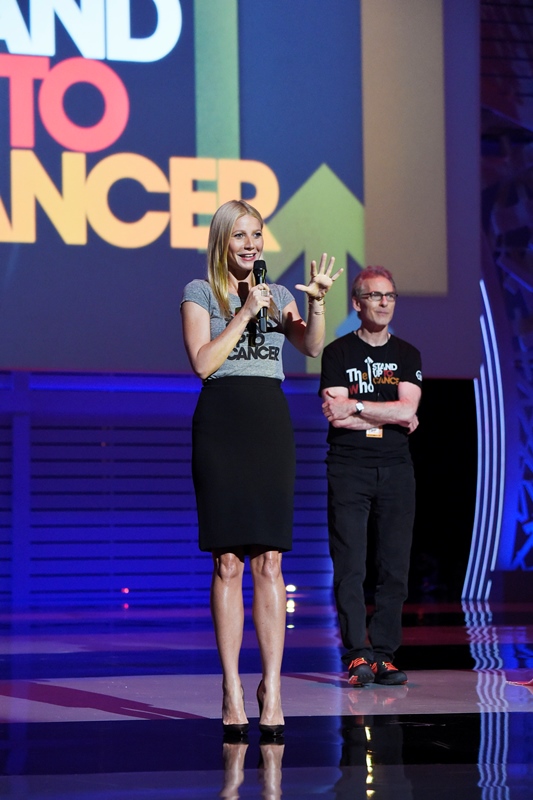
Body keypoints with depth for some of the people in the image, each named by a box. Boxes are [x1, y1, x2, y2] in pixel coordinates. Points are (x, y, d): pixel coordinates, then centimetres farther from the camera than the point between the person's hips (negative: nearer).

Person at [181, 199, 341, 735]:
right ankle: (231, 688, -1)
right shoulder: (199, 293, 6)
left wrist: (316, 301, -17)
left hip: (270, 420, 3)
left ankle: (272, 684, -1)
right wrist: (244, 313, -8)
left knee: (269, 560, -2)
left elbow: (312, 347, -1)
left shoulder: (278, 295, 16)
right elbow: (202, 362, -6)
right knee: (227, 560, -3)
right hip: (220, 419, -3)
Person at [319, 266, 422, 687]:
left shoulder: (407, 355, 13)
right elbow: (335, 416, -7)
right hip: (348, 468, -3)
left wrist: (355, 406, -8)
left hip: (395, 468, 3)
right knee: (350, 565, -9)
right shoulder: (338, 353, 4)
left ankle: (384, 655, 2)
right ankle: (357, 656, -9)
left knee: (395, 567, -2)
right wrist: (392, 416, -4)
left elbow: (406, 410, -3)